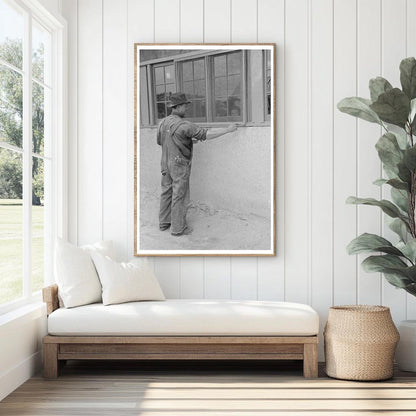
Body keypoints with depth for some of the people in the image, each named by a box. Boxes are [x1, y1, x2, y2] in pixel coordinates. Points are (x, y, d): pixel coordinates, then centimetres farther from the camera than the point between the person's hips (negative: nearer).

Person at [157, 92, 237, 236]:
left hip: (166, 164, 7)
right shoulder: (184, 125, -21)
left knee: (166, 193, 16)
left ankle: (164, 222, 25)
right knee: (179, 196, 1)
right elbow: (207, 135, -22)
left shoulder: (163, 123, 2)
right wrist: (228, 130, -13)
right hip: (179, 166, -7)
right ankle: (178, 228, 9)